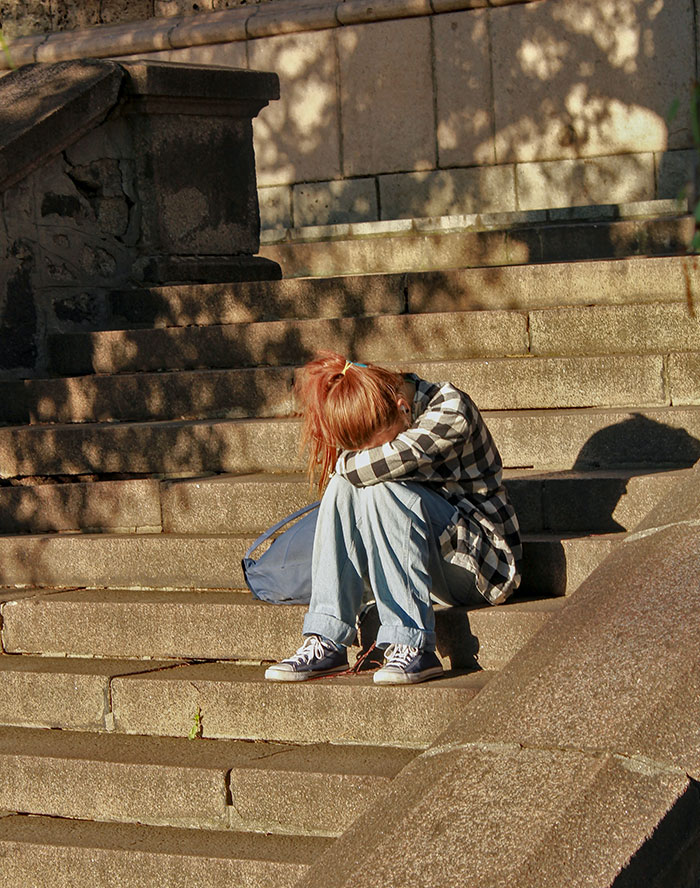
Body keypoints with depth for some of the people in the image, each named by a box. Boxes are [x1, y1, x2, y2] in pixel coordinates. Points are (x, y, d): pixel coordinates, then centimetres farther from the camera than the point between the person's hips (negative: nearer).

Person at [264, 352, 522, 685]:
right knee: (344, 485, -17)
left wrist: (346, 464, -13)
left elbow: (384, 463, -30)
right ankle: (326, 642, -22)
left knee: (379, 489, -28)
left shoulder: (451, 409, -20)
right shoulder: (375, 427, 1)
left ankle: (411, 644, -31)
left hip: (481, 563, -6)